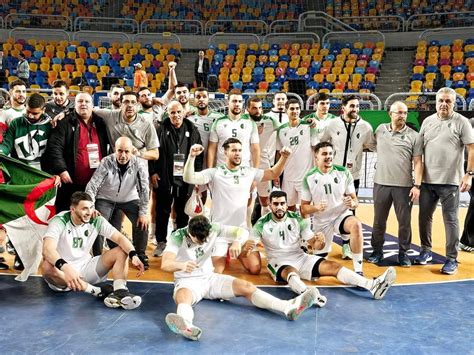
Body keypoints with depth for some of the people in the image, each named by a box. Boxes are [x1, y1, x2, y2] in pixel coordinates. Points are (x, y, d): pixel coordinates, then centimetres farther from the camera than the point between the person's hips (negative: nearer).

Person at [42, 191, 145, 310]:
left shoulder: (97, 220, -5)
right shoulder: (59, 221, -17)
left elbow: (119, 238, -13)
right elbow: (47, 249, -34)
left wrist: (134, 255, -33)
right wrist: (65, 267, -53)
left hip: (86, 268, 4)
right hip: (63, 273, -4)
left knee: (122, 252, -12)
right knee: (48, 266, -39)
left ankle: (119, 291, -37)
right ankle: (97, 291, -36)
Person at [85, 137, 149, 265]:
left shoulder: (138, 164, -23)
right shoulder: (106, 163, -25)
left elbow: (144, 189, -18)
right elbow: (92, 186, -22)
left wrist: (143, 213, -18)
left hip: (129, 199, 1)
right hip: (106, 199, -1)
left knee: (142, 223, -13)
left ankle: (140, 255, 10)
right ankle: (97, 257, 2)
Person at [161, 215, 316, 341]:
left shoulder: (213, 228, -10)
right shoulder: (177, 237, -19)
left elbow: (243, 231, -11)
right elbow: (165, 264, -32)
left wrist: (236, 242, -34)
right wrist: (181, 265, -54)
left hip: (209, 277, 4)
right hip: (187, 281, -4)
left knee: (246, 287, -17)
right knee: (182, 296, -41)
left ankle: (289, 307, -34)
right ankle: (187, 326, -76)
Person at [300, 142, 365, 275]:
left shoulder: (344, 172, -7)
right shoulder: (309, 178, -7)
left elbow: (355, 200, -2)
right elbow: (304, 208, -3)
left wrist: (352, 203, -26)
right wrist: (316, 207, -25)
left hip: (342, 215, -1)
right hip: (320, 221, 1)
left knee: (356, 225, -35)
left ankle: (358, 271, -28)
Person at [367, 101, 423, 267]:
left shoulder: (414, 136, -1)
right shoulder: (380, 129, 5)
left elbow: (417, 163, -4)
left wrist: (417, 185, -11)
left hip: (404, 186, -2)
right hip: (381, 184, 2)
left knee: (404, 221, 5)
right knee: (379, 221, 10)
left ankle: (403, 253, 19)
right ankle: (377, 251, 24)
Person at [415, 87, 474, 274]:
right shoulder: (427, 121, 9)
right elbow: (418, 149, 13)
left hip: (450, 181, -4)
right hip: (427, 180, 4)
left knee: (450, 220, 2)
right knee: (424, 217, 12)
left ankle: (452, 259, 9)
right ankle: (426, 251, 28)